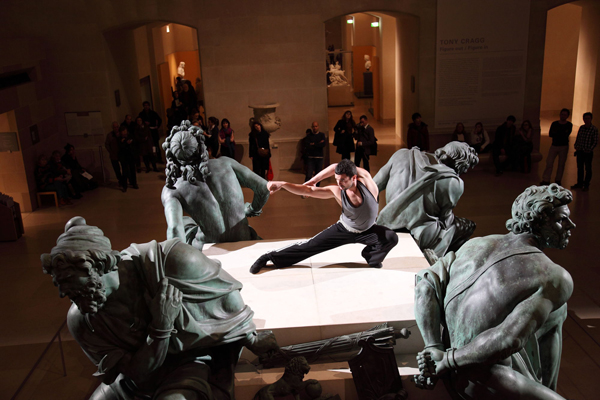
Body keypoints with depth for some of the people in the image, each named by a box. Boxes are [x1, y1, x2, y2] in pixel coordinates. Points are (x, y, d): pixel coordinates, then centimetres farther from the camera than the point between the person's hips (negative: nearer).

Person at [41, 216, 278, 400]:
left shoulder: (169, 260, -30)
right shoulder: (81, 320, -18)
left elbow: (225, 292, -11)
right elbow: (140, 377, -15)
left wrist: (250, 339, 3)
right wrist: (160, 328, -32)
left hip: (191, 358, -4)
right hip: (142, 373, 4)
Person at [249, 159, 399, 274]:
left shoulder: (365, 179, -28)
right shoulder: (336, 191, -25)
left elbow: (336, 166, -22)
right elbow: (307, 191, -22)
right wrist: (282, 184, -35)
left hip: (367, 231, 1)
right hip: (343, 229, -1)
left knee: (391, 237, -23)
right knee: (310, 245, -7)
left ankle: (371, 256, 7)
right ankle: (268, 258, 3)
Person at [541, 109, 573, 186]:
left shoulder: (569, 125, 1)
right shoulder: (554, 124, 7)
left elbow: (566, 135, -12)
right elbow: (550, 134, -4)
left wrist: (556, 133, -9)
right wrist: (562, 134, -13)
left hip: (563, 147, -1)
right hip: (554, 145, 1)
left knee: (561, 164, 3)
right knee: (549, 163, -7)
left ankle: (558, 180, 14)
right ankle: (546, 180, -4)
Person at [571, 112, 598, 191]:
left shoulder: (594, 129, -10)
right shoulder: (581, 127, 4)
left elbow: (595, 142, -8)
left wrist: (590, 149, -16)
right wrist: (576, 148, 3)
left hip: (588, 153, -5)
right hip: (580, 152, 5)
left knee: (588, 169, 7)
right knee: (580, 168, 13)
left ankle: (586, 185, 18)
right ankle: (579, 183, 26)